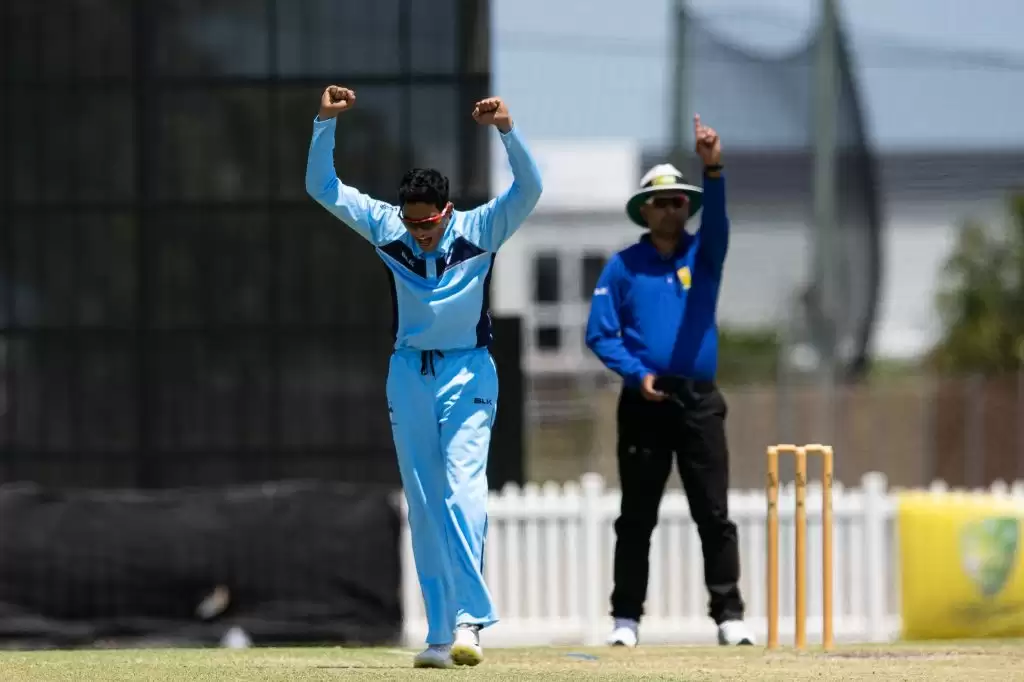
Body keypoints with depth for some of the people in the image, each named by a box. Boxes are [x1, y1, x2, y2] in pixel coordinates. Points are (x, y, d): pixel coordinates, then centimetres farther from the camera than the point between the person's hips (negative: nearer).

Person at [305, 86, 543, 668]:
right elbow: (322, 187, -5)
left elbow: (530, 188, -22)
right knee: (423, 506, 3)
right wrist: (326, 123, -17)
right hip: (409, 374, 3)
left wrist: (507, 130, -36)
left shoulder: (480, 229, -10)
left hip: (469, 374, -3)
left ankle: (469, 621, -24)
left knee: (464, 490, -19)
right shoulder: (385, 227, -4)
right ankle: (442, 634, 5)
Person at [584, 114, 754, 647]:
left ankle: (728, 616, -1)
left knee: (715, 516, -2)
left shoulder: (703, 255, 8)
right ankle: (626, 618, 8)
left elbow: (717, 220, -13)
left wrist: (713, 169, -29)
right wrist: (636, 374, -13)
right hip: (644, 404, -1)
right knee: (636, 519, 3)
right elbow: (600, 333, 1)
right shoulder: (623, 265, 5)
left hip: (699, 402, 1)